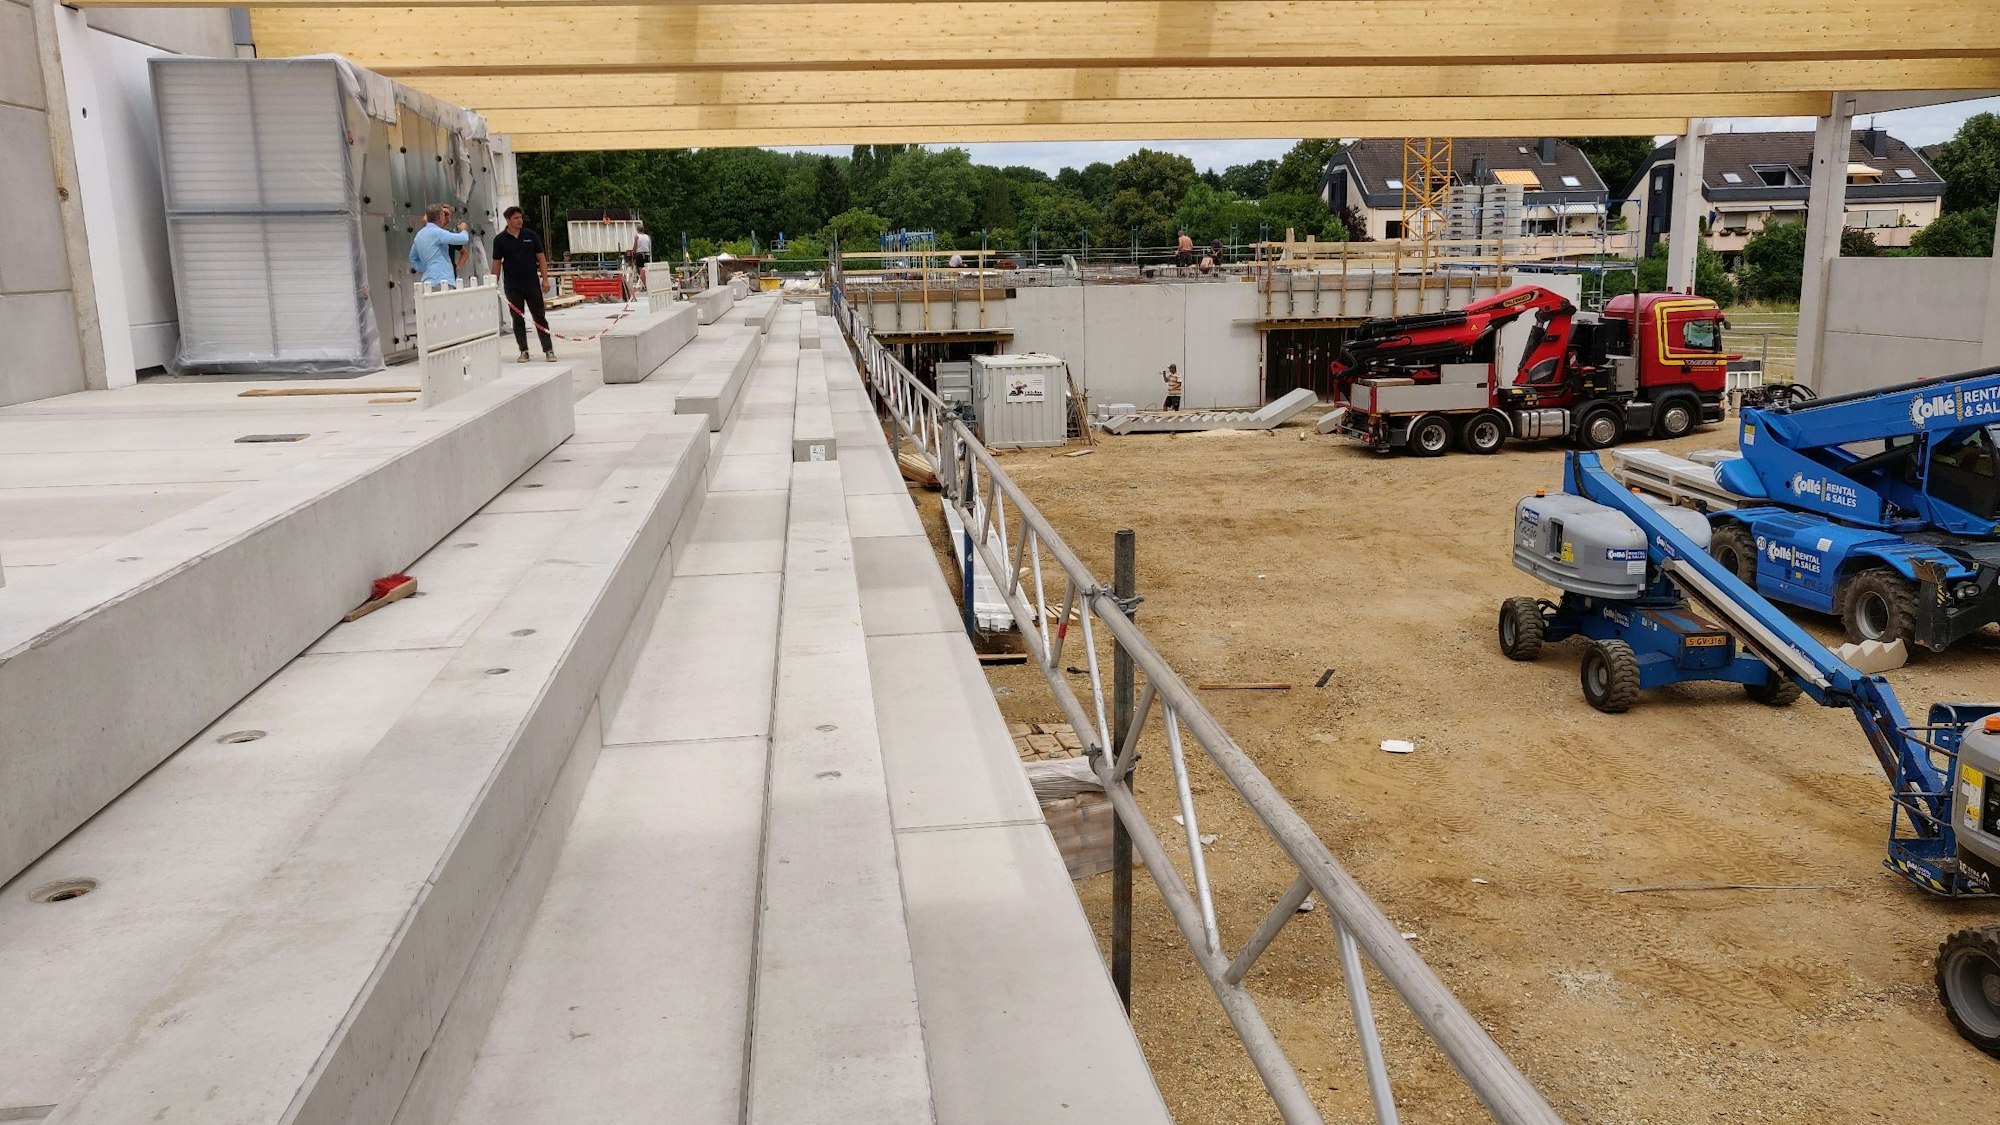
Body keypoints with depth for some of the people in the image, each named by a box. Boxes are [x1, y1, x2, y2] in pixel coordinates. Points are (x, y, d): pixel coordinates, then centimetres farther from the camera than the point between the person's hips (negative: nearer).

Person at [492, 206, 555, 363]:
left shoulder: (531, 236, 3)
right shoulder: (500, 239, 2)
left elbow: (541, 258, 5)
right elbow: (497, 263, 6)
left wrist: (545, 279, -2)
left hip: (532, 284, 0)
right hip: (512, 287, 0)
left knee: (540, 317, 0)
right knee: (518, 319, 5)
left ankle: (548, 350, 2)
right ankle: (523, 351, 11)